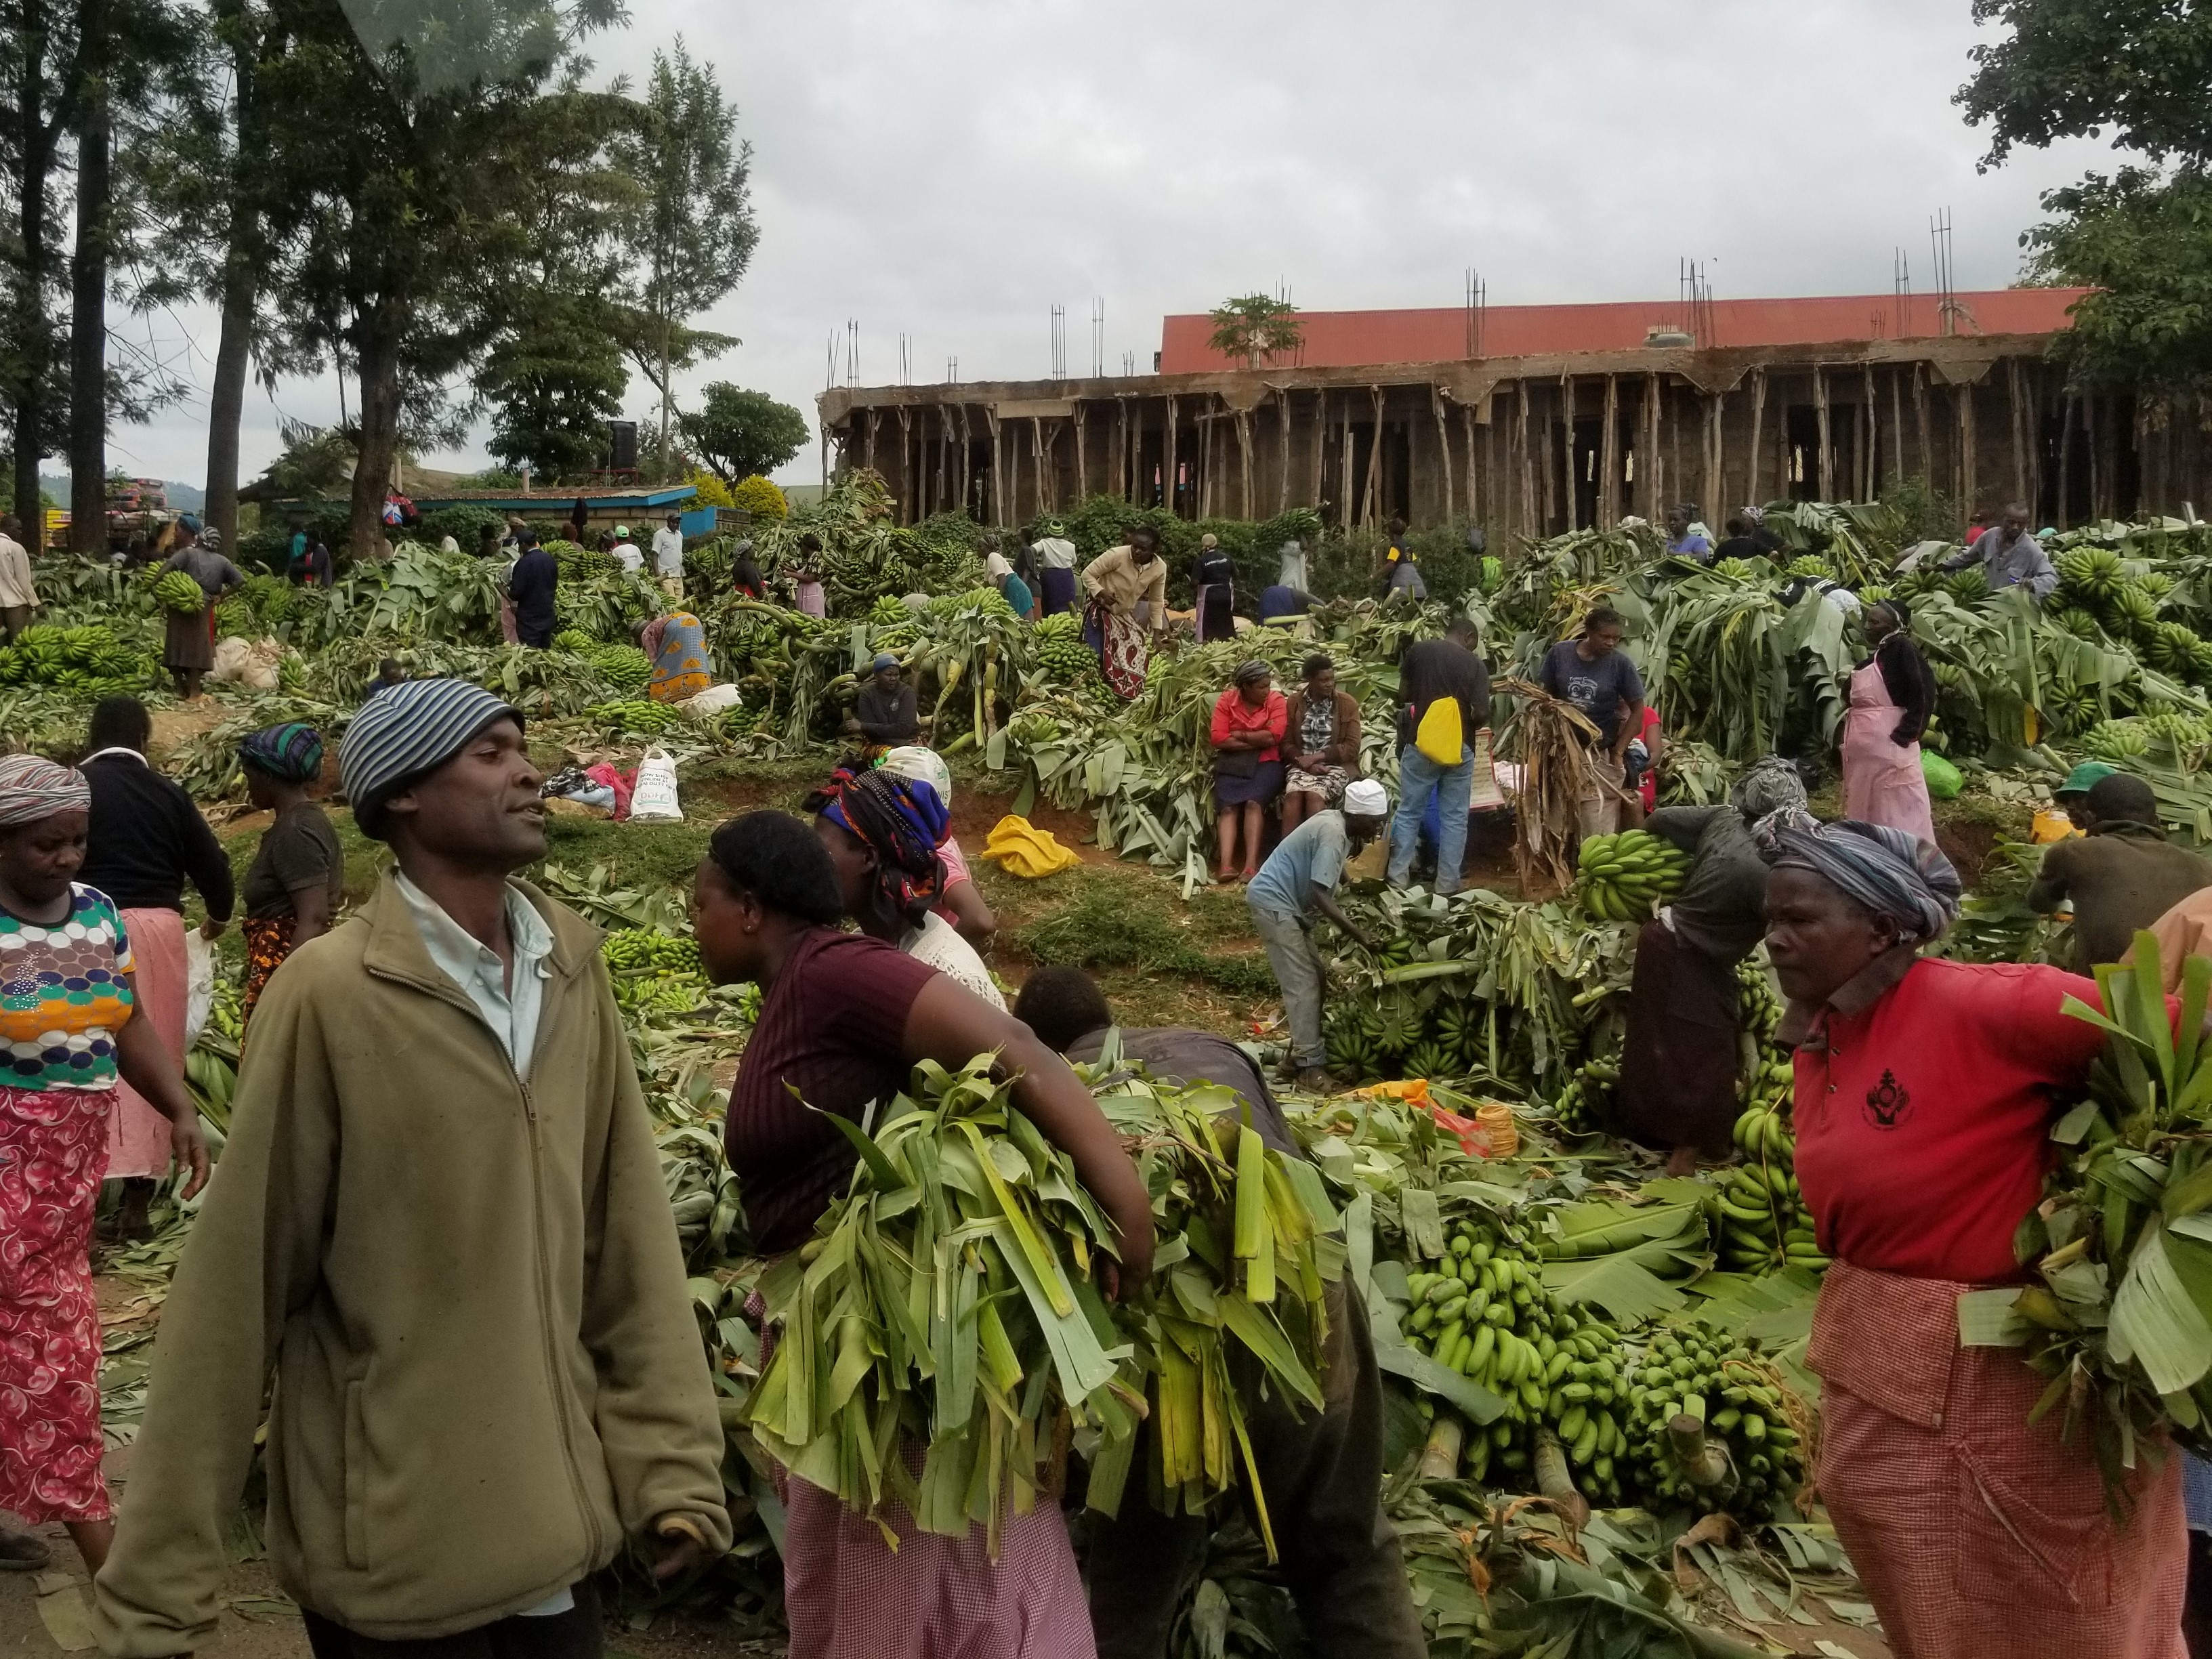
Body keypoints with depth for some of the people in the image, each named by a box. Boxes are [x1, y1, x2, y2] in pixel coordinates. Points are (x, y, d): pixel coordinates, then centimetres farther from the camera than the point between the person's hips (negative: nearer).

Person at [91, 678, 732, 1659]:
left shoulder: (572, 966, -1)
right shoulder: (330, 993, -16)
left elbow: (628, 1228, 1)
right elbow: (233, 1292, -13)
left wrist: (671, 1457, 0)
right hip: (389, 1544, -4)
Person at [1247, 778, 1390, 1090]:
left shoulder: (1337, 823, 7)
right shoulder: (1333, 834, -22)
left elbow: (1333, 875, 21)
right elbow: (1321, 895, -28)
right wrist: (1359, 935, -29)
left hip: (1283, 902, 10)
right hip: (1272, 902, -10)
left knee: (1313, 975, 12)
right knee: (1303, 983, -12)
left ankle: (1300, 1053, 18)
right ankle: (1309, 1066, -12)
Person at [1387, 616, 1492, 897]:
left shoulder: (1418, 650, 0)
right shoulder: (1475, 664, -2)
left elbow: (1402, 696, 5)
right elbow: (1482, 713, -9)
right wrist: (1468, 726, 11)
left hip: (1420, 744, 1)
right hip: (1460, 748, -1)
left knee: (1409, 813, 9)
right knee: (1454, 817, 7)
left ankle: (1398, 878, 8)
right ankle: (1447, 883, 8)